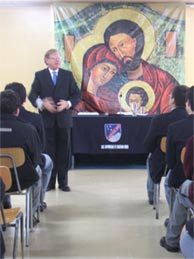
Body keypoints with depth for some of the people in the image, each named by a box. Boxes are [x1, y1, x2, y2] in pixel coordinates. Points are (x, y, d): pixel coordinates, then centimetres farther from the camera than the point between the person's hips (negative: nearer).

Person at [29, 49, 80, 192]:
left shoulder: (68, 75, 8)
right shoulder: (39, 75, 6)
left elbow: (77, 94, 3)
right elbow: (32, 95, -3)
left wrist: (68, 104, -15)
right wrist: (42, 103, -21)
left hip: (64, 118, 1)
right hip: (47, 118, -1)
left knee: (64, 150, 4)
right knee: (49, 150, 3)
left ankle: (63, 182, 14)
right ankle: (49, 182, 12)